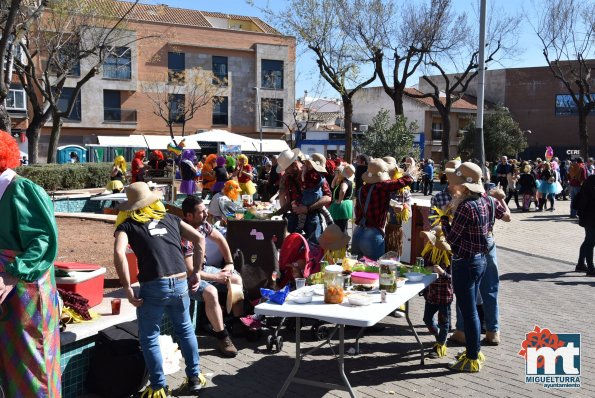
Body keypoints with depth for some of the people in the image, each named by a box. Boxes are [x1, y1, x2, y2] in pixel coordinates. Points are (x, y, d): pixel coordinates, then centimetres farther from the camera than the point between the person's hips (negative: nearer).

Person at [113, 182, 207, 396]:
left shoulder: (127, 225, 7)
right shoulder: (170, 218, 18)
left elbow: (119, 254, -12)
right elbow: (199, 239, 12)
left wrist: (128, 288, -8)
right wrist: (196, 272, 14)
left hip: (154, 287, -4)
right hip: (181, 284, 4)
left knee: (149, 338, 15)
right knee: (185, 330, 25)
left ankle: (159, 388, 20)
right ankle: (194, 377, 34)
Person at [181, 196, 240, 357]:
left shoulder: (203, 224, -6)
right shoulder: (183, 237, -31)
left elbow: (220, 239, 13)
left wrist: (229, 263, 6)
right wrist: (217, 277, -19)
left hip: (202, 268, 9)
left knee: (237, 279, 3)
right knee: (210, 292, -34)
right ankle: (222, 337, -20)